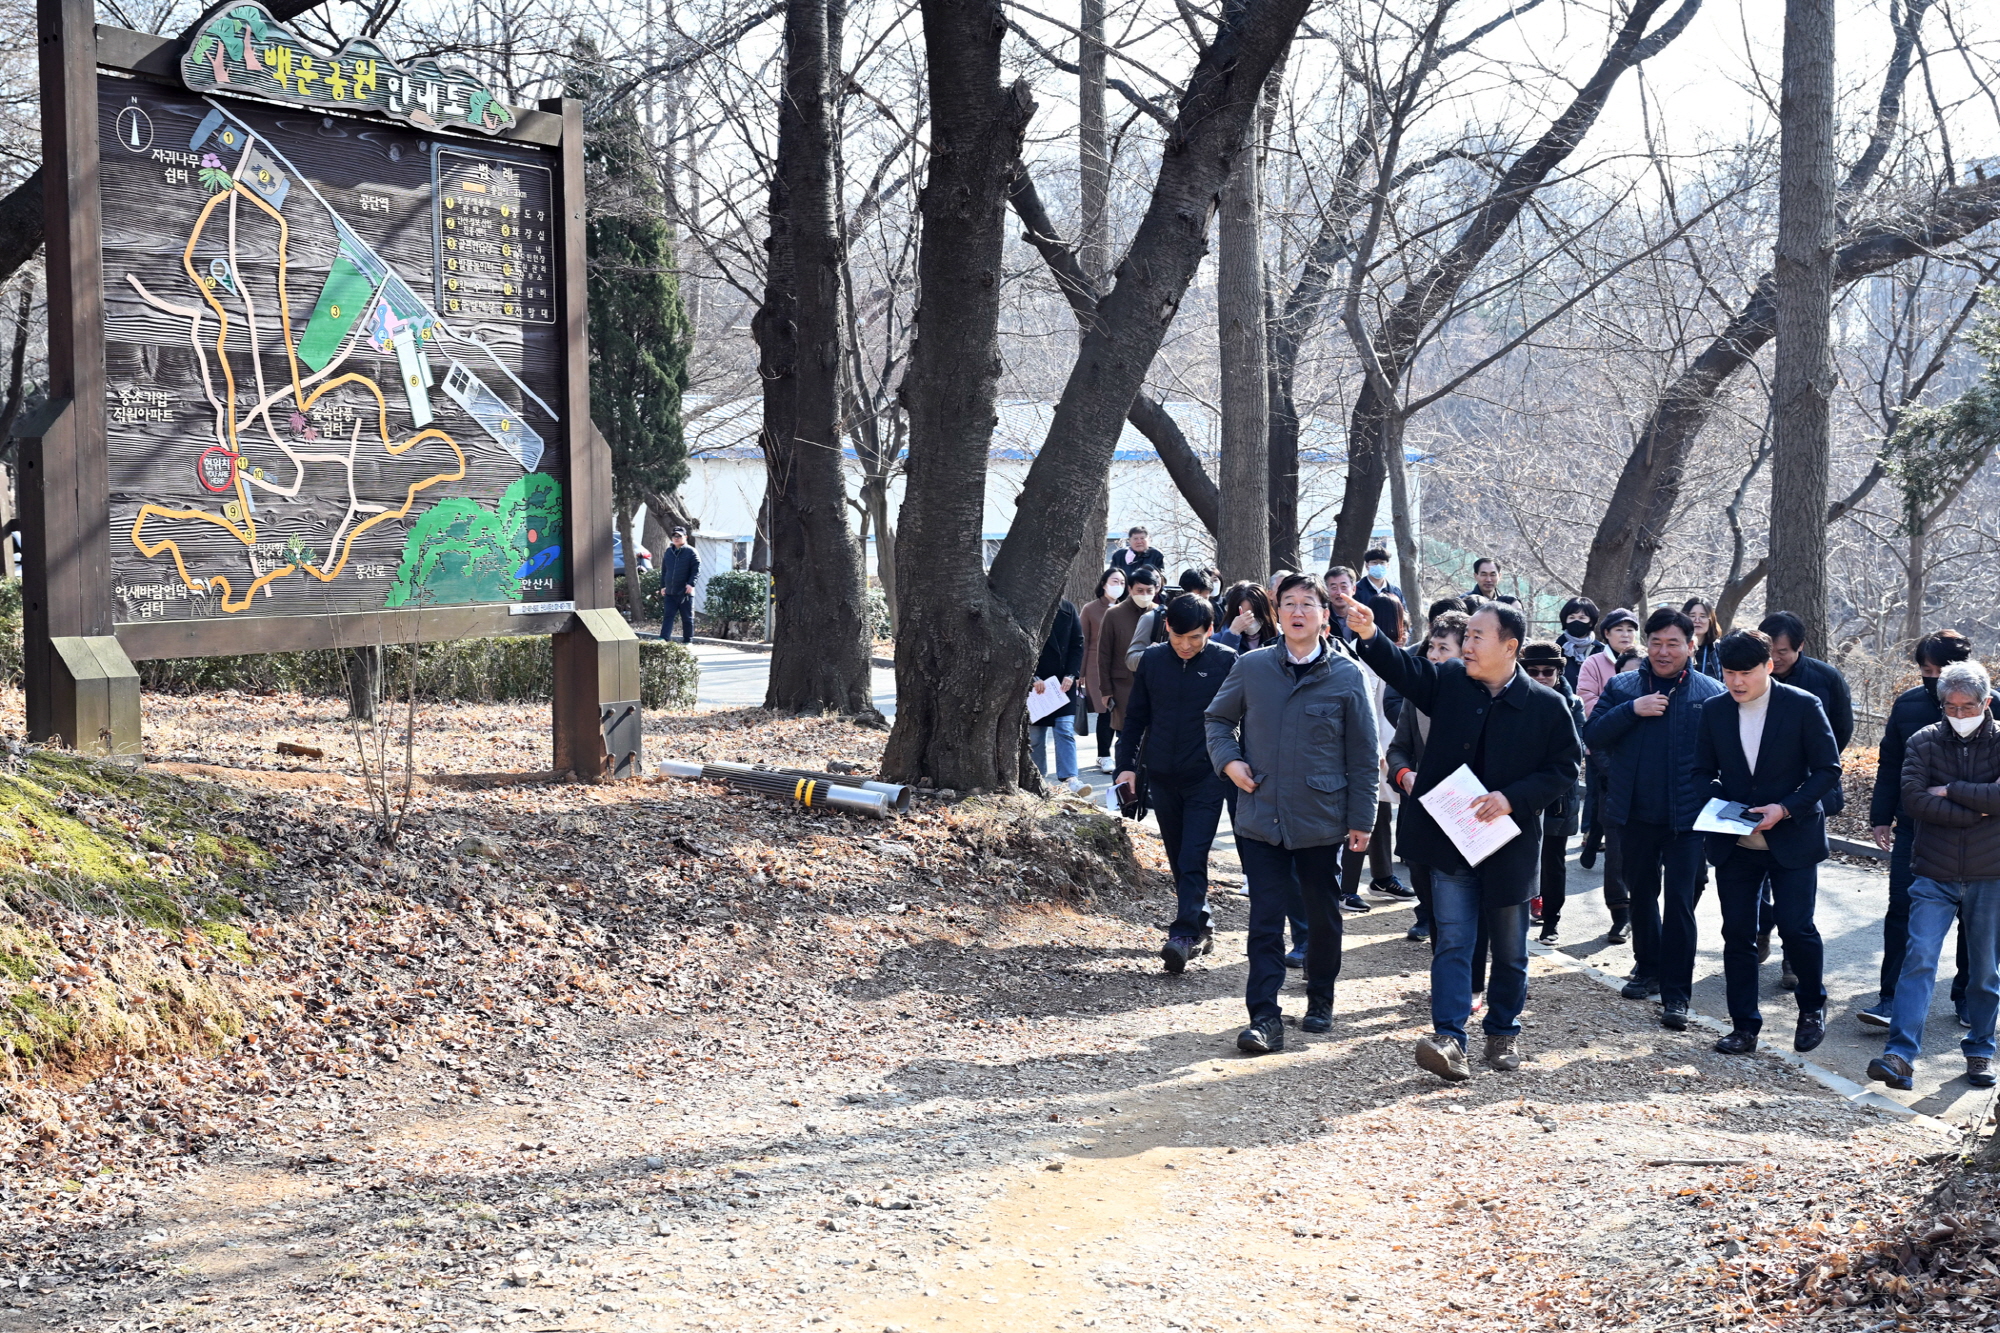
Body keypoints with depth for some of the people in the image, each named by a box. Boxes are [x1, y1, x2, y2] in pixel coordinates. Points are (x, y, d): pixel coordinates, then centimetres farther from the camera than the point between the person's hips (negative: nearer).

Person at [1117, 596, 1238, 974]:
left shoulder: (1226, 662, -7)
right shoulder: (1152, 659, 2)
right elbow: (1136, 716, 11)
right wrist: (1126, 764, 6)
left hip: (1207, 776, -4)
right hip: (1162, 777, 4)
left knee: (1193, 858, -11)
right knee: (1179, 860, 11)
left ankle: (1184, 935, -14)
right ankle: (1202, 926, 23)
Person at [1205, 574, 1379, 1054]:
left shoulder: (1347, 676, -3)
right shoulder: (1251, 668, 1)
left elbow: (1363, 756, 1)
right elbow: (1218, 718, 17)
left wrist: (1361, 819, -2)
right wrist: (1228, 760, -2)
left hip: (1321, 820, 0)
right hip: (1260, 818, 0)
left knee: (1323, 917, 14)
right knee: (1265, 919, -2)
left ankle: (1320, 1001, 33)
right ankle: (1264, 1018, -1)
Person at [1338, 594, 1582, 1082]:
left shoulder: (1547, 705, -6)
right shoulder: (1450, 682, 2)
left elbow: (1564, 770, -4)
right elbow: (1405, 669, -10)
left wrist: (1513, 798, -17)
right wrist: (1370, 636, -28)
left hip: (1509, 845, -1)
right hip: (1449, 841, 1)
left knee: (1509, 950, 13)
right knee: (1452, 942, -3)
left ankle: (1503, 1032, 31)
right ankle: (1449, 1038, -8)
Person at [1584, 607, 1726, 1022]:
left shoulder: (1712, 693, -1)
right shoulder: (1622, 687, 5)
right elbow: (1593, 737, -3)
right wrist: (1632, 710, -17)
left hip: (1687, 817, -3)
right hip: (1636, 815, 3)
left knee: (1679, 902, -5)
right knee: (1641, 895, 16)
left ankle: (1675, 995, 0)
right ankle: (1648, 968, 34)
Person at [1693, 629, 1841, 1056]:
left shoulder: (1803, 706, -7)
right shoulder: (1714, 710, 3)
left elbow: (1828, 769, -5)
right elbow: (1703, 770, 11)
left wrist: (1786, 808, -17)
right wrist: (1717, 801, -10)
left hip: (1792, 839, -3)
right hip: (1734, 842, 3)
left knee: (1796, 927, -6)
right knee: (1737, 933, 5)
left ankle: (1812, 1006, 22)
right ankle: (1744, 1027, 15)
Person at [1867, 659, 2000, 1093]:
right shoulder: (1925, 742, 1)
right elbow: (1914, 799, -12)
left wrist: (1950, 790, -13)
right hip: (1935, 874, 0)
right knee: (1919, 959, -11)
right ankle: (1899, 1055, -16)